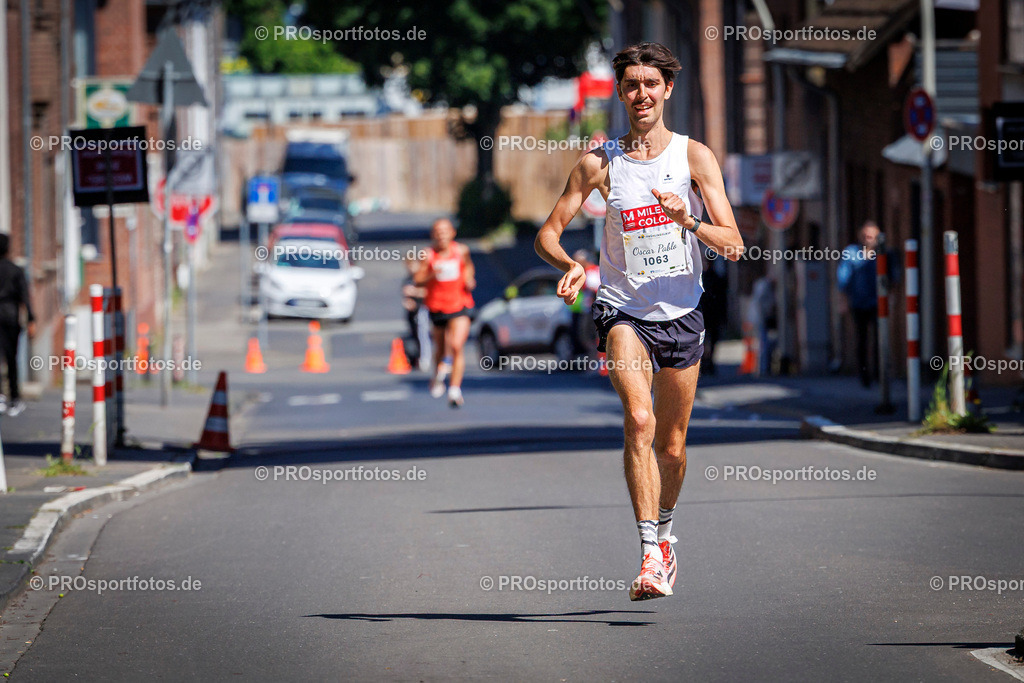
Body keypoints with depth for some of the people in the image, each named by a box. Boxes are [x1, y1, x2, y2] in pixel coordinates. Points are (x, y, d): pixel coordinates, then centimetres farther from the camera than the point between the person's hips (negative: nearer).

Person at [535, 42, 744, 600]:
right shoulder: (599, 163, 0)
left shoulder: (694, 156, -2)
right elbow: (547, 233, 2)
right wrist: (569, 265, -20)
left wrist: (688, 221, -27)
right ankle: (650, 555, -28)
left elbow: (732, 245, -7)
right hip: (622, 309, -1)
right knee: (639, 420, -24)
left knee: (671, 446, 10)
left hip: (681, 313, 1)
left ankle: (663, 532, 39)